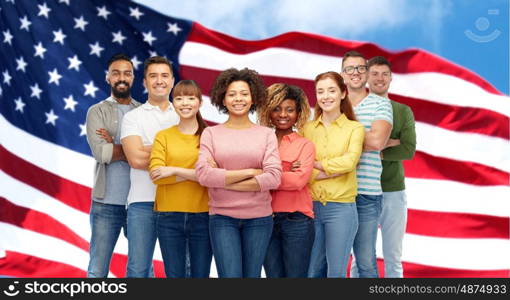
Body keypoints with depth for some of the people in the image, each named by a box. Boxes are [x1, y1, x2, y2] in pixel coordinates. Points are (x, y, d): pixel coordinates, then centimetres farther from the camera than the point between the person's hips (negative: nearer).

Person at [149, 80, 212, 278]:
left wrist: (174, 170, -14)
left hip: (202, 215, -1)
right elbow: (156, 174, -7)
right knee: (174, 274, 7)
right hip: (169, 216, 1)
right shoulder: (163, 136, 5)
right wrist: (198, 174, -12)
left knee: (200, 274, 7)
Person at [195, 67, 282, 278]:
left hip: (259, 218, 1)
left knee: (252, 275, 8)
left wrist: (224, 181, -10)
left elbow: (273, 178, -8)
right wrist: (250, 172, -10)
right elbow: (204, 175, -10)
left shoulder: (266, 134, 4)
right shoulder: (211, 133, 3)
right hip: (222, 217, -1)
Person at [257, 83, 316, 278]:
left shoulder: (305, 145, 3)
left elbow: (299, 180, -12)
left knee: (296, 275, 3)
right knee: (273, 275, 8)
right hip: (266, 220, 2)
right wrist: (283, 173, -14)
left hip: (296, 220, -2)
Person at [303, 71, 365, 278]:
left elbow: (349, 161, -14)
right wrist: (333, 170, -12)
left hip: (341, 207, -2)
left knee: (336, 271, 3)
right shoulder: (307, 129, 8)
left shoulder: (355, 128, 2)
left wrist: (315, 165, -9)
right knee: (313, 271, 9)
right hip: (311, 206, 3)